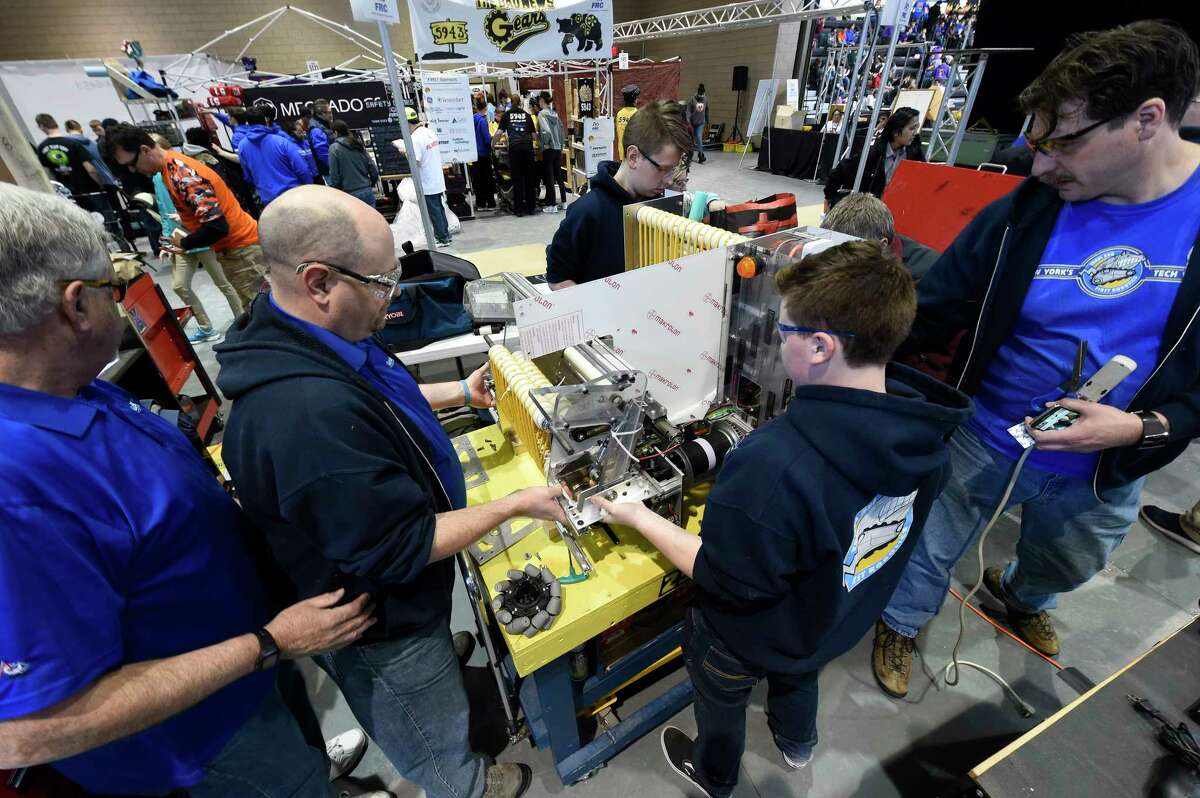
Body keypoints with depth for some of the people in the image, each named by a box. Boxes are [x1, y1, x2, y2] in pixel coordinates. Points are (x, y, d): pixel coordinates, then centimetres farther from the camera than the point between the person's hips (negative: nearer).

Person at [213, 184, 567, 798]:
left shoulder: (301, 337, -9)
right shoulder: (308, 418, -42)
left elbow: (367, 405, 10)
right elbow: (401, 551, -33)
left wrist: (459, 393, 4)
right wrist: (514, 505, -25)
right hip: (378, 626, -7)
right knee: (436, 738, 26)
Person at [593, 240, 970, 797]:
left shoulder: (773, 465, -45)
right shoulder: (925, 431, -19)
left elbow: (725, 580, -30)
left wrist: (641, 519, -19)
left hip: (752, 638, -5)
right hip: (841, 621, 6)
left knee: (721, 699, 30)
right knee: (799, 668, 39)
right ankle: (796, 743, 72)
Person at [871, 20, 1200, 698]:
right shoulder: (1023, 214, -17)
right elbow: (925, 318, -15)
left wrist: (1146, 428, -23)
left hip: (1108, 469, 3)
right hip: (986, 439, -2)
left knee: (1063, 566, 31)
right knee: (930, 549, 17)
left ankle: (1021, 598, 66)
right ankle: (902, 625, 47)